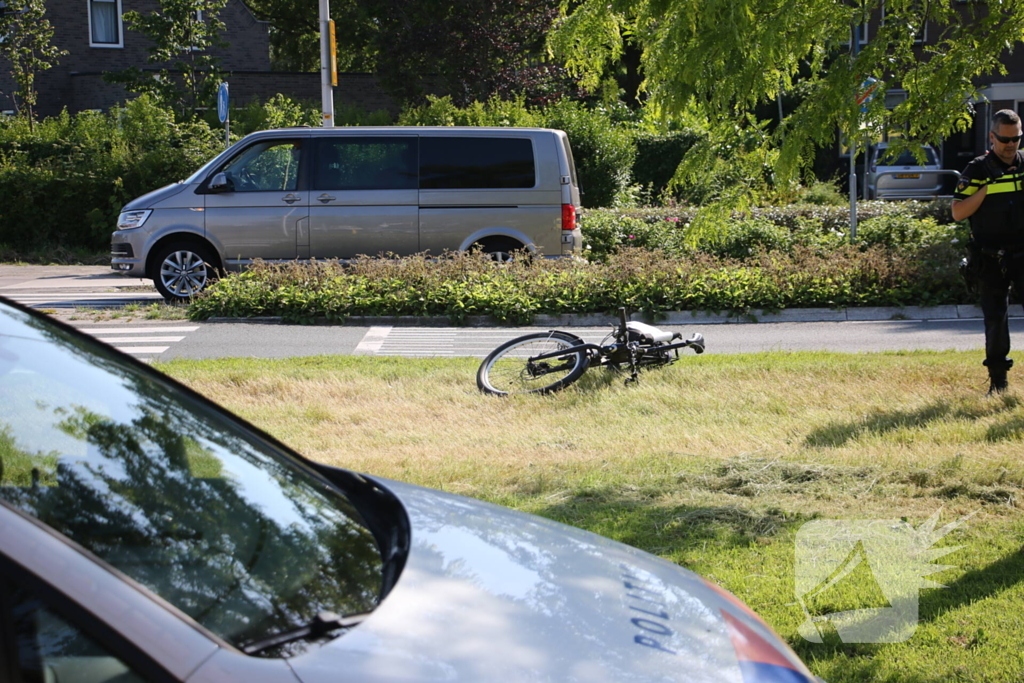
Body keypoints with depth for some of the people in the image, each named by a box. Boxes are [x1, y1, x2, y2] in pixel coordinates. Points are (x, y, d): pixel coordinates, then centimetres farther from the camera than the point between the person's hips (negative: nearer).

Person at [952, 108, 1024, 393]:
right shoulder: (977, 171, 1)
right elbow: (957, 212, -4)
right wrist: (986, 189, -14)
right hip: (990, 260, -1)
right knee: (995, 319, 5)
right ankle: (997, 379, 16)